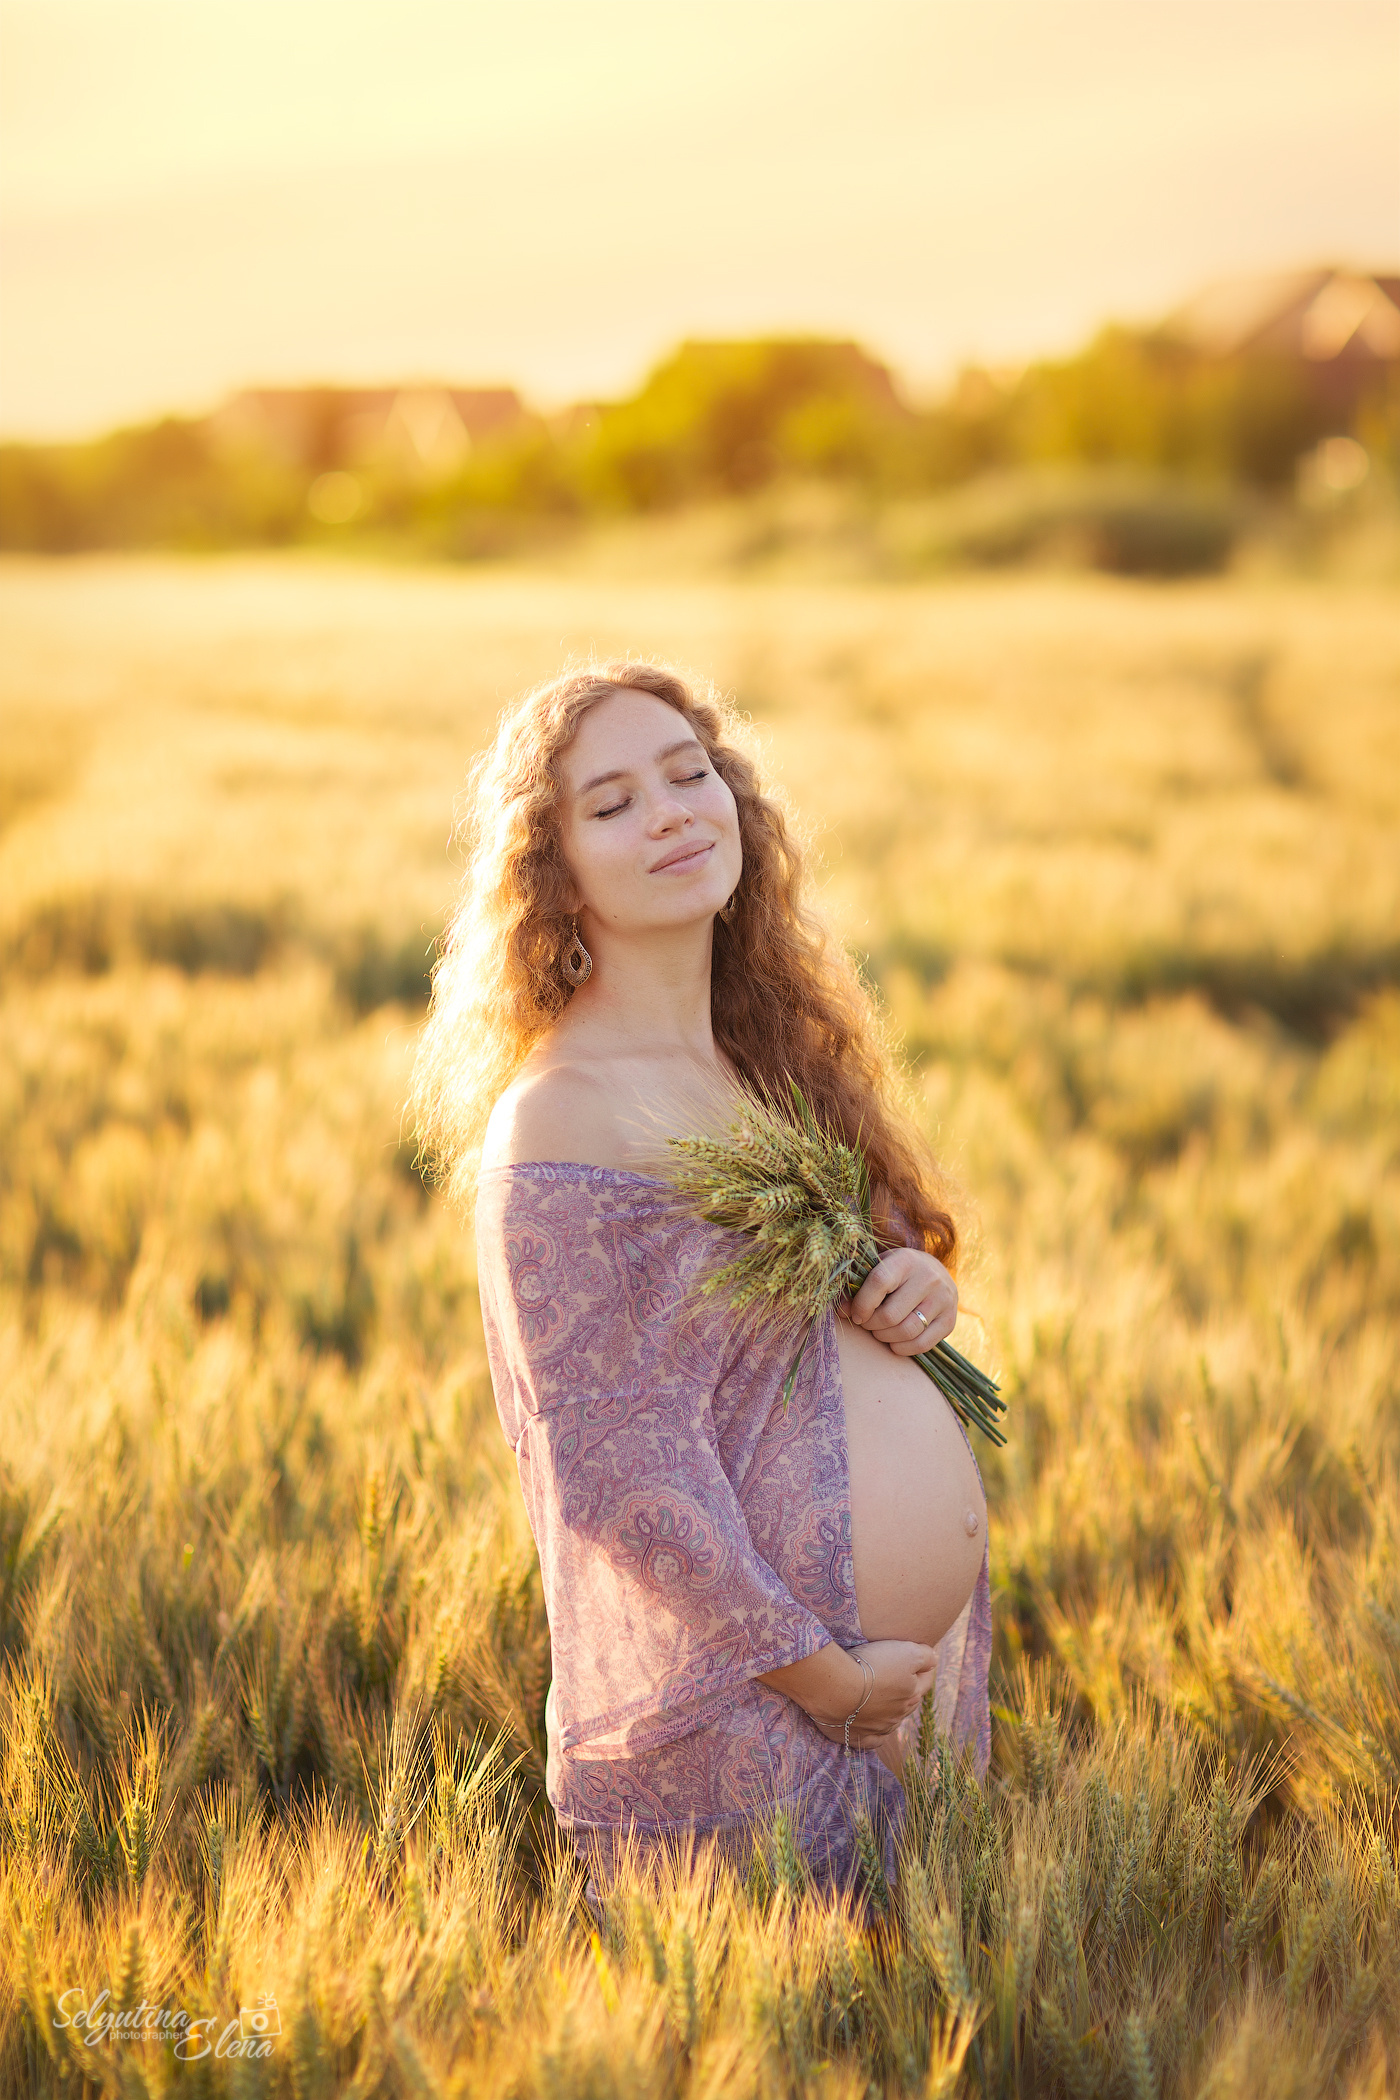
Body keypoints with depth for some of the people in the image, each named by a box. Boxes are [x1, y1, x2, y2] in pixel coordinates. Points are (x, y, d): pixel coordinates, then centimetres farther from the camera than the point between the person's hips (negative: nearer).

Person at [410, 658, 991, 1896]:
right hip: (751, 1714, -8)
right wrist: (821, 1674, -18)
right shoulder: (559, 1120, -17)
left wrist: (916, 1285, -2)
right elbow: (611, 1459, -19)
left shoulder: (776, 1050, 9)